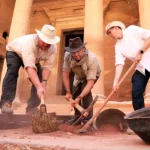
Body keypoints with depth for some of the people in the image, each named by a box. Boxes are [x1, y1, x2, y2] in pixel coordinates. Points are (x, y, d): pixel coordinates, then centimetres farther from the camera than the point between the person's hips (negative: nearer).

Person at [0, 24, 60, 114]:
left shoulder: (53, 48, -29)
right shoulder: (29, 42, -45)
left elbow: (48, 66, -29)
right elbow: (30, 67, -54)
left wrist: (44, 82, -45)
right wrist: (39, 86, -63)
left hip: (34, 58, 5)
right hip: (14, 52, -4)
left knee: (39, 78, -10)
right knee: (12, 71, -32)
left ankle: (32, 107, -3)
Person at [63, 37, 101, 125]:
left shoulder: (92, 59, -43)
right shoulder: (67, 56, -31)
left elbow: (90, 83, -43)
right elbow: (65, 74, -21)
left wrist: (79, 97, -50)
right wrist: (68, 91, -22)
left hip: (92, 74, -4)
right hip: (79, 75, 5)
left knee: (85, 91, -26)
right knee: (75, 93, 1)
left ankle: (88, 119, -13)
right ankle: (77, 117, 21)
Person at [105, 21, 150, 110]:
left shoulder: (132, 29, -5)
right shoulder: (118, 46, 5)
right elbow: (119, 63, -7)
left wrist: (141, 52, -17)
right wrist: (116, 81, -18)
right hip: (141, 68, 5)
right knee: (136, 93, -3)